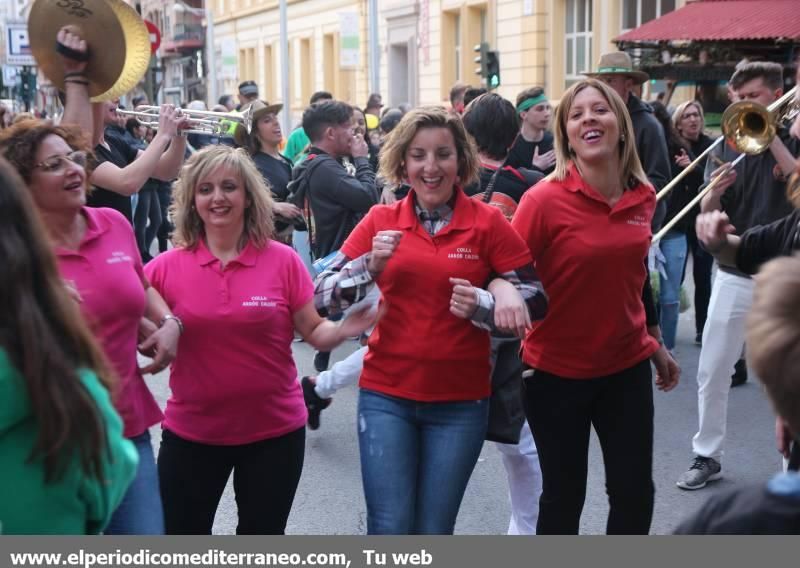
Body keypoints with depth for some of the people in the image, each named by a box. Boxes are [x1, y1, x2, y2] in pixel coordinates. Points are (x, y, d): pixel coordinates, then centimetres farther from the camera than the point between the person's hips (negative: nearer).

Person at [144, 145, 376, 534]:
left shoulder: (283, 259, -7)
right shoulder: (167, 266, -6)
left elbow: (314, 332, -3)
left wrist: (345, 329, -23)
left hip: (274, 432, 0)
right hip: (190, 433, 1)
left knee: (262, 543, 18)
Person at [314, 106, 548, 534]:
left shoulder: (487, 222, -5)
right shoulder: (380, 220, -1)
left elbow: (536, 302, -3)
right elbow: (322, 297, -2)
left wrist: (482, 305, -21)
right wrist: (371, 265, -19)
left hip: (460, 402, 0)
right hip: (386, 395, 1)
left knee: (433, 533, 11)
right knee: (390, 530, 0)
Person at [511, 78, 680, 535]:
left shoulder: (643, 195, 0)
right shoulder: (544, 199, -18)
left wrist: (656, 343, 21)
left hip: (627, 365, 5)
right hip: (557, 370, -4)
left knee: (635, 491, 10)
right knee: (564, 495, 9)